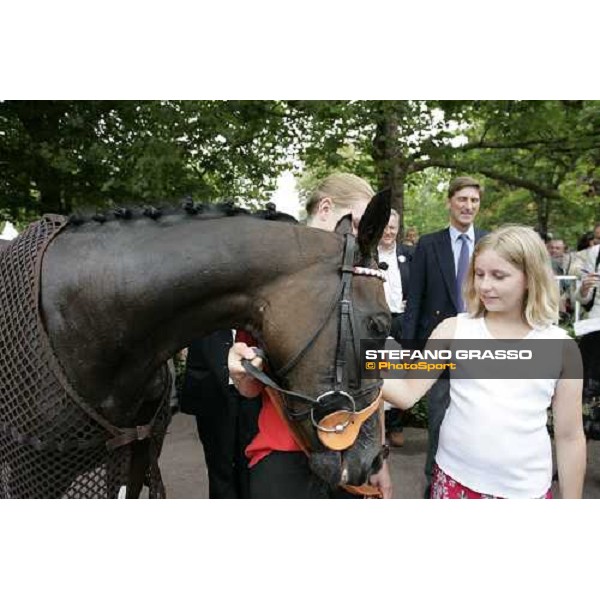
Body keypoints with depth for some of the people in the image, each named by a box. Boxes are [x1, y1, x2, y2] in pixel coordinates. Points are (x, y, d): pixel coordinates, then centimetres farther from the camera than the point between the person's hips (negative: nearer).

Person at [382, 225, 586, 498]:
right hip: (455, 480, 1)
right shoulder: (453, 329, -4)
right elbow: (407, 392, -8)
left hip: (526, 491, 0)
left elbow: (570, 437, 2)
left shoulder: (560, 345, -4)